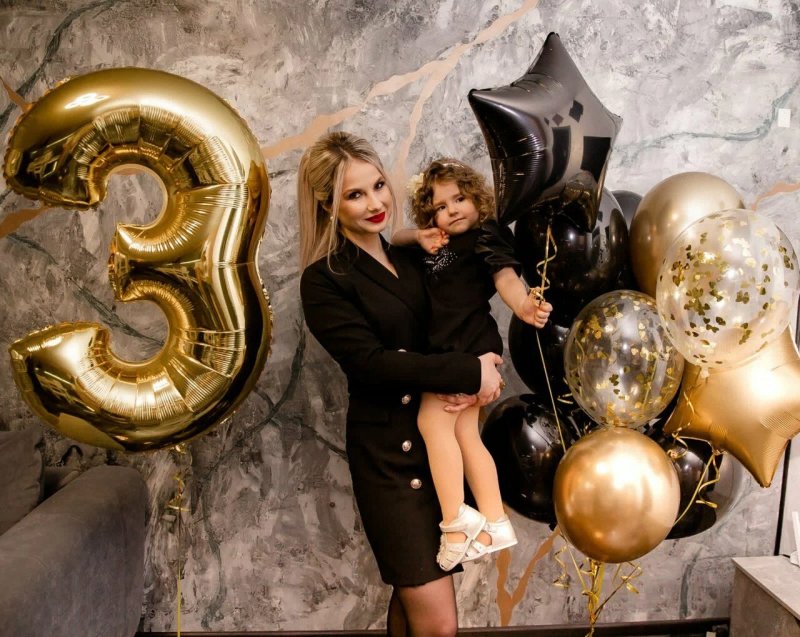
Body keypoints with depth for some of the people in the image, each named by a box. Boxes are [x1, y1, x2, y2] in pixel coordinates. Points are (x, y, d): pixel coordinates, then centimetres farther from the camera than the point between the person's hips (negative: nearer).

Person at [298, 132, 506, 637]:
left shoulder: (411, 260, 10)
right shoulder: (325, 281, -8)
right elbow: (371, 361, -17)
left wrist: (477, 377, -12)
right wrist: (469, 373, -18)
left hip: (441, 440, 6)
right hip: (389, 454, -5)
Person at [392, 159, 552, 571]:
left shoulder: (485, 237, -4)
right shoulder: (438, 244, 17)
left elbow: (506, 277, -19)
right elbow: (392, 240, 27)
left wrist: (523, 306, -40)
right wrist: (418, 236, 5)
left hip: (470, 347, -9)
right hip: (447, 350, 9)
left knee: (432, 419, -21)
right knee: (464, 434, 9)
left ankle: (455, 521, -14)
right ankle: (495, 524, 16)